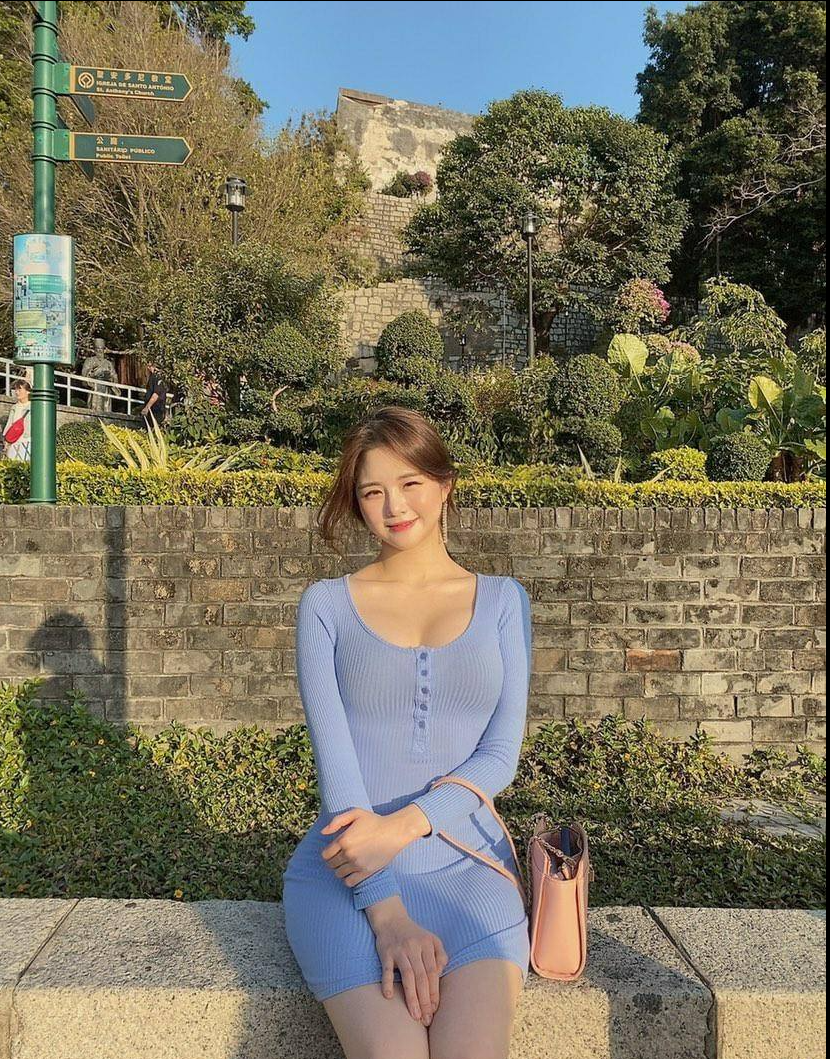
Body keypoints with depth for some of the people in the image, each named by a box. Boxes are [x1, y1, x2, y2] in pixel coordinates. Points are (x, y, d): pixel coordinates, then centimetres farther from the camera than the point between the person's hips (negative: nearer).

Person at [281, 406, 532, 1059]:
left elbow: (501, 756, 2)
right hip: (347, 875, -1)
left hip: (466, 865, 1)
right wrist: (387, 913, -15)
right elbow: (334, 760, -5)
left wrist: (403, 825, -14)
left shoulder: (502, 600, 8)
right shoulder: (326, 606, 3)